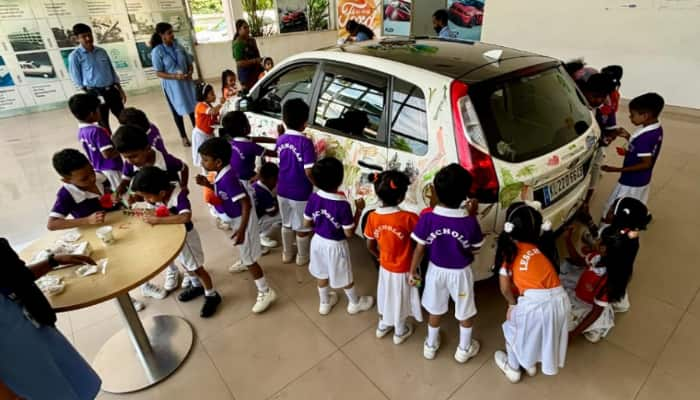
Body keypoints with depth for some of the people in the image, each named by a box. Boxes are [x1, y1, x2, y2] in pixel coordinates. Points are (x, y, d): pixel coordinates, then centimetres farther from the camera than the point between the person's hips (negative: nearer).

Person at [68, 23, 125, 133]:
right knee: (103, 124, 3)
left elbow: (112, 70, 14)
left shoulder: (101, 51, 10)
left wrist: (120, 89, 9)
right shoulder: (75, 56, -4)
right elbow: (76, 79, -4)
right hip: (95, 93, -4)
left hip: (112, 90, 5)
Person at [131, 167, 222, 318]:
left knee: (197, 268, 7)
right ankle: (197, 286, 50)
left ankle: (212, 296, 26)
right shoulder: (158, 193, -14)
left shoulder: (179, 195, -36)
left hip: (185, 235, -8)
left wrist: (157, 220, -46)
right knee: (185, 263, 26)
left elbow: (185, 217, -51)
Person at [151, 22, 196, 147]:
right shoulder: (157, 51, -12)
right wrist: (175, 76, -25)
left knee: (193, 107, 10)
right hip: (171, 86, -3)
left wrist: (190, 73, -13)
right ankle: (184, 137, 23)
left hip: (186, 83, 4)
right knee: (177, 111, 10)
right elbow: (159, 73, -12)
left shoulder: (178, 46, 0)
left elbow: (189, 63, 8)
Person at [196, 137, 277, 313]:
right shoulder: (223, 173, -4)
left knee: (248, 257, -1)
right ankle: (244, 263, 65)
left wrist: (242, 229, -37)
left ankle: (266, 292, 9)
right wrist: (208, 184, -1)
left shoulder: (228, 178, -33)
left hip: (242, 220, -9)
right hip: (236, 218, 10)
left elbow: (246, 204, -35)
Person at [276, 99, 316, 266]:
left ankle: (287, 254, 37)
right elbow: (309, 172, -24)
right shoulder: (305, 142, -22)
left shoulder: (280, 140, -2)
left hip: (282, 190, 6)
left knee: (287, 224, 23)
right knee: (302, 227, 13)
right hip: (301, 193, -6)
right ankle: (302, 257, 29)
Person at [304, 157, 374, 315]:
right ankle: (355, 303, 44)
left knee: (322, 274, 26)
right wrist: (359, 210, -16)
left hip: (318, 241, 5)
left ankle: (324, 303, 48)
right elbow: (349, 233, -21)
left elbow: (306, 223, -4)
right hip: (335, 246, -5)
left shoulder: (313, 198, -15)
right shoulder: (343, 205, -30)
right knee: (345, 277, 19)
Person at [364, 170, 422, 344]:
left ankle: (383, 325, 51)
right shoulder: (407, 218, -31)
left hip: (385, 267, 4)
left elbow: (370, 245, -3)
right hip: (404, 270, -3)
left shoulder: (372, 217, -16)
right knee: (400, 298, 21)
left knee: (386, 295, 28)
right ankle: (400, 332, 45)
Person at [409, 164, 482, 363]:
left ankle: (431, 346, 44)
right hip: (460, 273, -1)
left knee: (435, 310, 24)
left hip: (436, 270, 1)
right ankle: (464, 350, 44)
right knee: (465, 312, 24)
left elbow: (419, 249, -14)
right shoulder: (469, 222, -24)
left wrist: (413, 271, 1)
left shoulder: (427, 218, -23)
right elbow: (475, 248, -6)